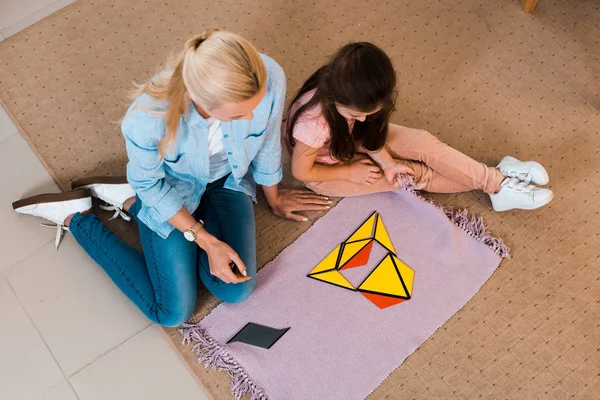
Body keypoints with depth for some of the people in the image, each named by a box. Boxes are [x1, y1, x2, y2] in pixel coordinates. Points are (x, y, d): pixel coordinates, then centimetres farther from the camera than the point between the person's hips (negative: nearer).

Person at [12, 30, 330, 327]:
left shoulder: (268, 78, -34)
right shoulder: (146, 119, -40)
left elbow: (268, 142, -11)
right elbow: (149, 184, -17)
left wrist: (274, 197, 7)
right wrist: (207, 241, -18)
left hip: (227, 177, 4)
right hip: (169, 189, -3)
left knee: (236, 290, -8)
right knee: (173, 313, -1)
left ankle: (128, 200, 8)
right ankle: (75, 216, 15)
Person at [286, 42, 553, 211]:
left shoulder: (356, 99, -25)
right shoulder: (314, 122, -41)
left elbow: (364, 131, -6)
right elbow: (301, 171, -26)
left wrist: (386, 161, -22)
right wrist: (351, 172, -19)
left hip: (350, 140, 5)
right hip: (325, 169, -5)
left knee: (424, 143, -14)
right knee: (412, 172, -12)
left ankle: (498, 180, -5)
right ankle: (496, 186, 0)